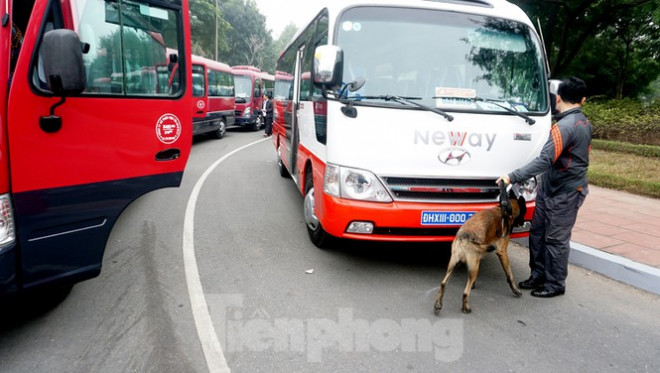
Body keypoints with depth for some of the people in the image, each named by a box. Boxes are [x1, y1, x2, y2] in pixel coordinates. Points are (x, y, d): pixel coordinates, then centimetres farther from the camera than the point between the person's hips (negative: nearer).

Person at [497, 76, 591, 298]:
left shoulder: (565, 126, -22)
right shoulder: (584, 123, 10)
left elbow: (545, 160, -30)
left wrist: (513, 177, -30)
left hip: (564, 194, -9)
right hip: (550, 189, 9)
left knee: (556, 239, 2)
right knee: (538, 233, 15)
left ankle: (555, 285, 16)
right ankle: (538, 275, 27)